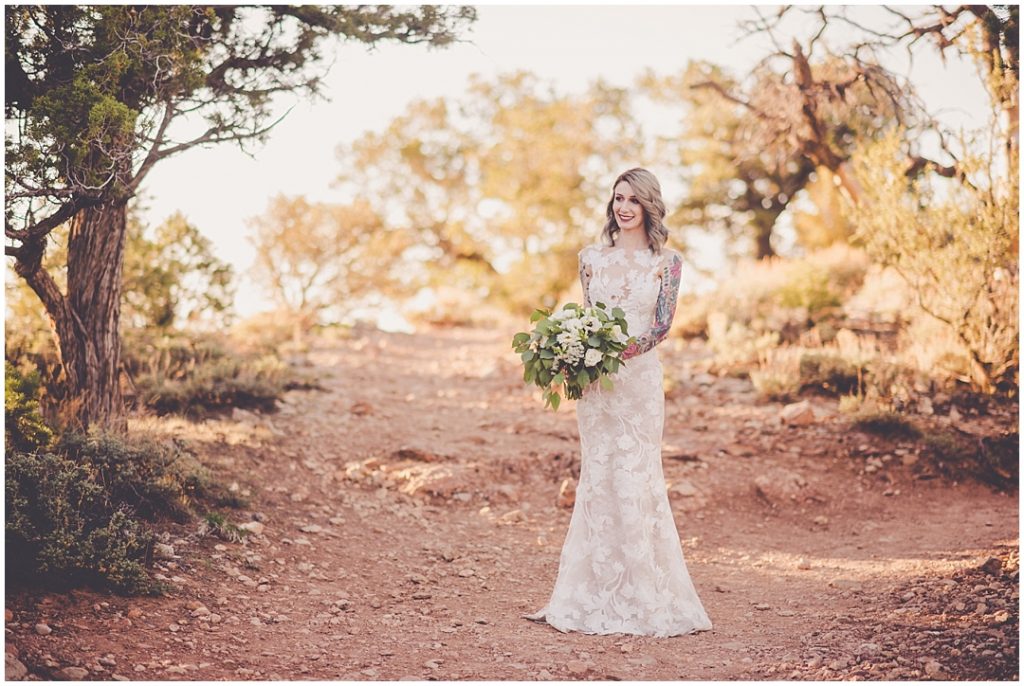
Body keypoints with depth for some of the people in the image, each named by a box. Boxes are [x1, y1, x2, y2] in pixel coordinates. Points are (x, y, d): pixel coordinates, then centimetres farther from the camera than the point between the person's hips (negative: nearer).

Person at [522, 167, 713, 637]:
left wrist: (625, 348, -22)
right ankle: (597, 593, 12)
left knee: (635, 481, -1)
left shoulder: (666, 262, 2)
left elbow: (663, 325, -5)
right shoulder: (592, 257, 10)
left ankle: (642, 596, 9)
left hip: (639, 379, -2)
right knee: (597, 478, 4)